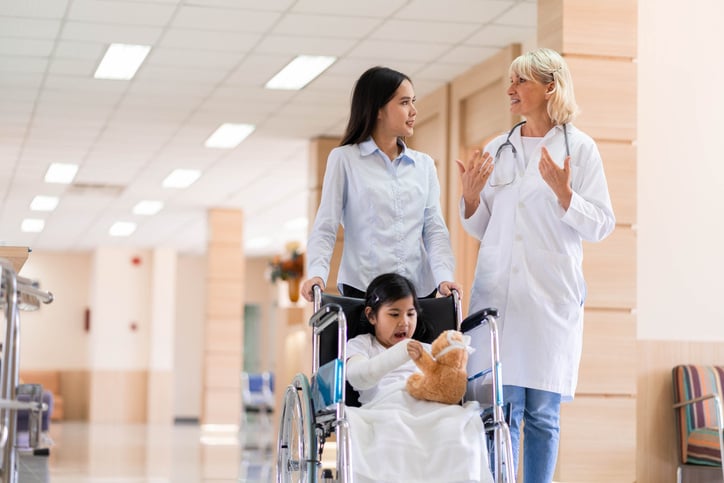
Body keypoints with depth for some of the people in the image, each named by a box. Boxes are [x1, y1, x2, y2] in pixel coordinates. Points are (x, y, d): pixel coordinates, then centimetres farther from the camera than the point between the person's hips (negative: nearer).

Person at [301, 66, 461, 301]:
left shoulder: (424, 164, 15)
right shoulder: (344, 159, 6)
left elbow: (434, 229, 9)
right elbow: (325, 228, 1)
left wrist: (444, 276, -9)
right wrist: (317, 273, -17)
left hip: (419, 290, 3)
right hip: (363, 290, -3)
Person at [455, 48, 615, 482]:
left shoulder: (579, 148, 2)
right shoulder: (496, 150, 12)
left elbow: (601, 226, -2)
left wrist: (562, 192, -16)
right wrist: (471, 195, -1)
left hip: (551, 294, -3)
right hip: (497, 291, 3)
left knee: (543, 411, 2)